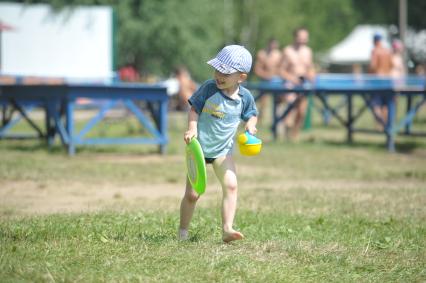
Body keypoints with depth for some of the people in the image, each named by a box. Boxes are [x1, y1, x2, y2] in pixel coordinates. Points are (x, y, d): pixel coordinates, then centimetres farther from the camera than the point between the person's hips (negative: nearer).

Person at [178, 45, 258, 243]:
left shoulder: (245, 97, -6)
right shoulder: (208, 89, -13)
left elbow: (252, 114, 11)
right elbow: (194, 109, -4)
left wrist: (251, 124, -11)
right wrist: (192, 129, -19)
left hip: (223, 150, 2)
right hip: (199, 147, -2)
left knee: (231, 185, -18)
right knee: (192, 194, 0)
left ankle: (227, 229, -20)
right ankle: (182, 232, 17)